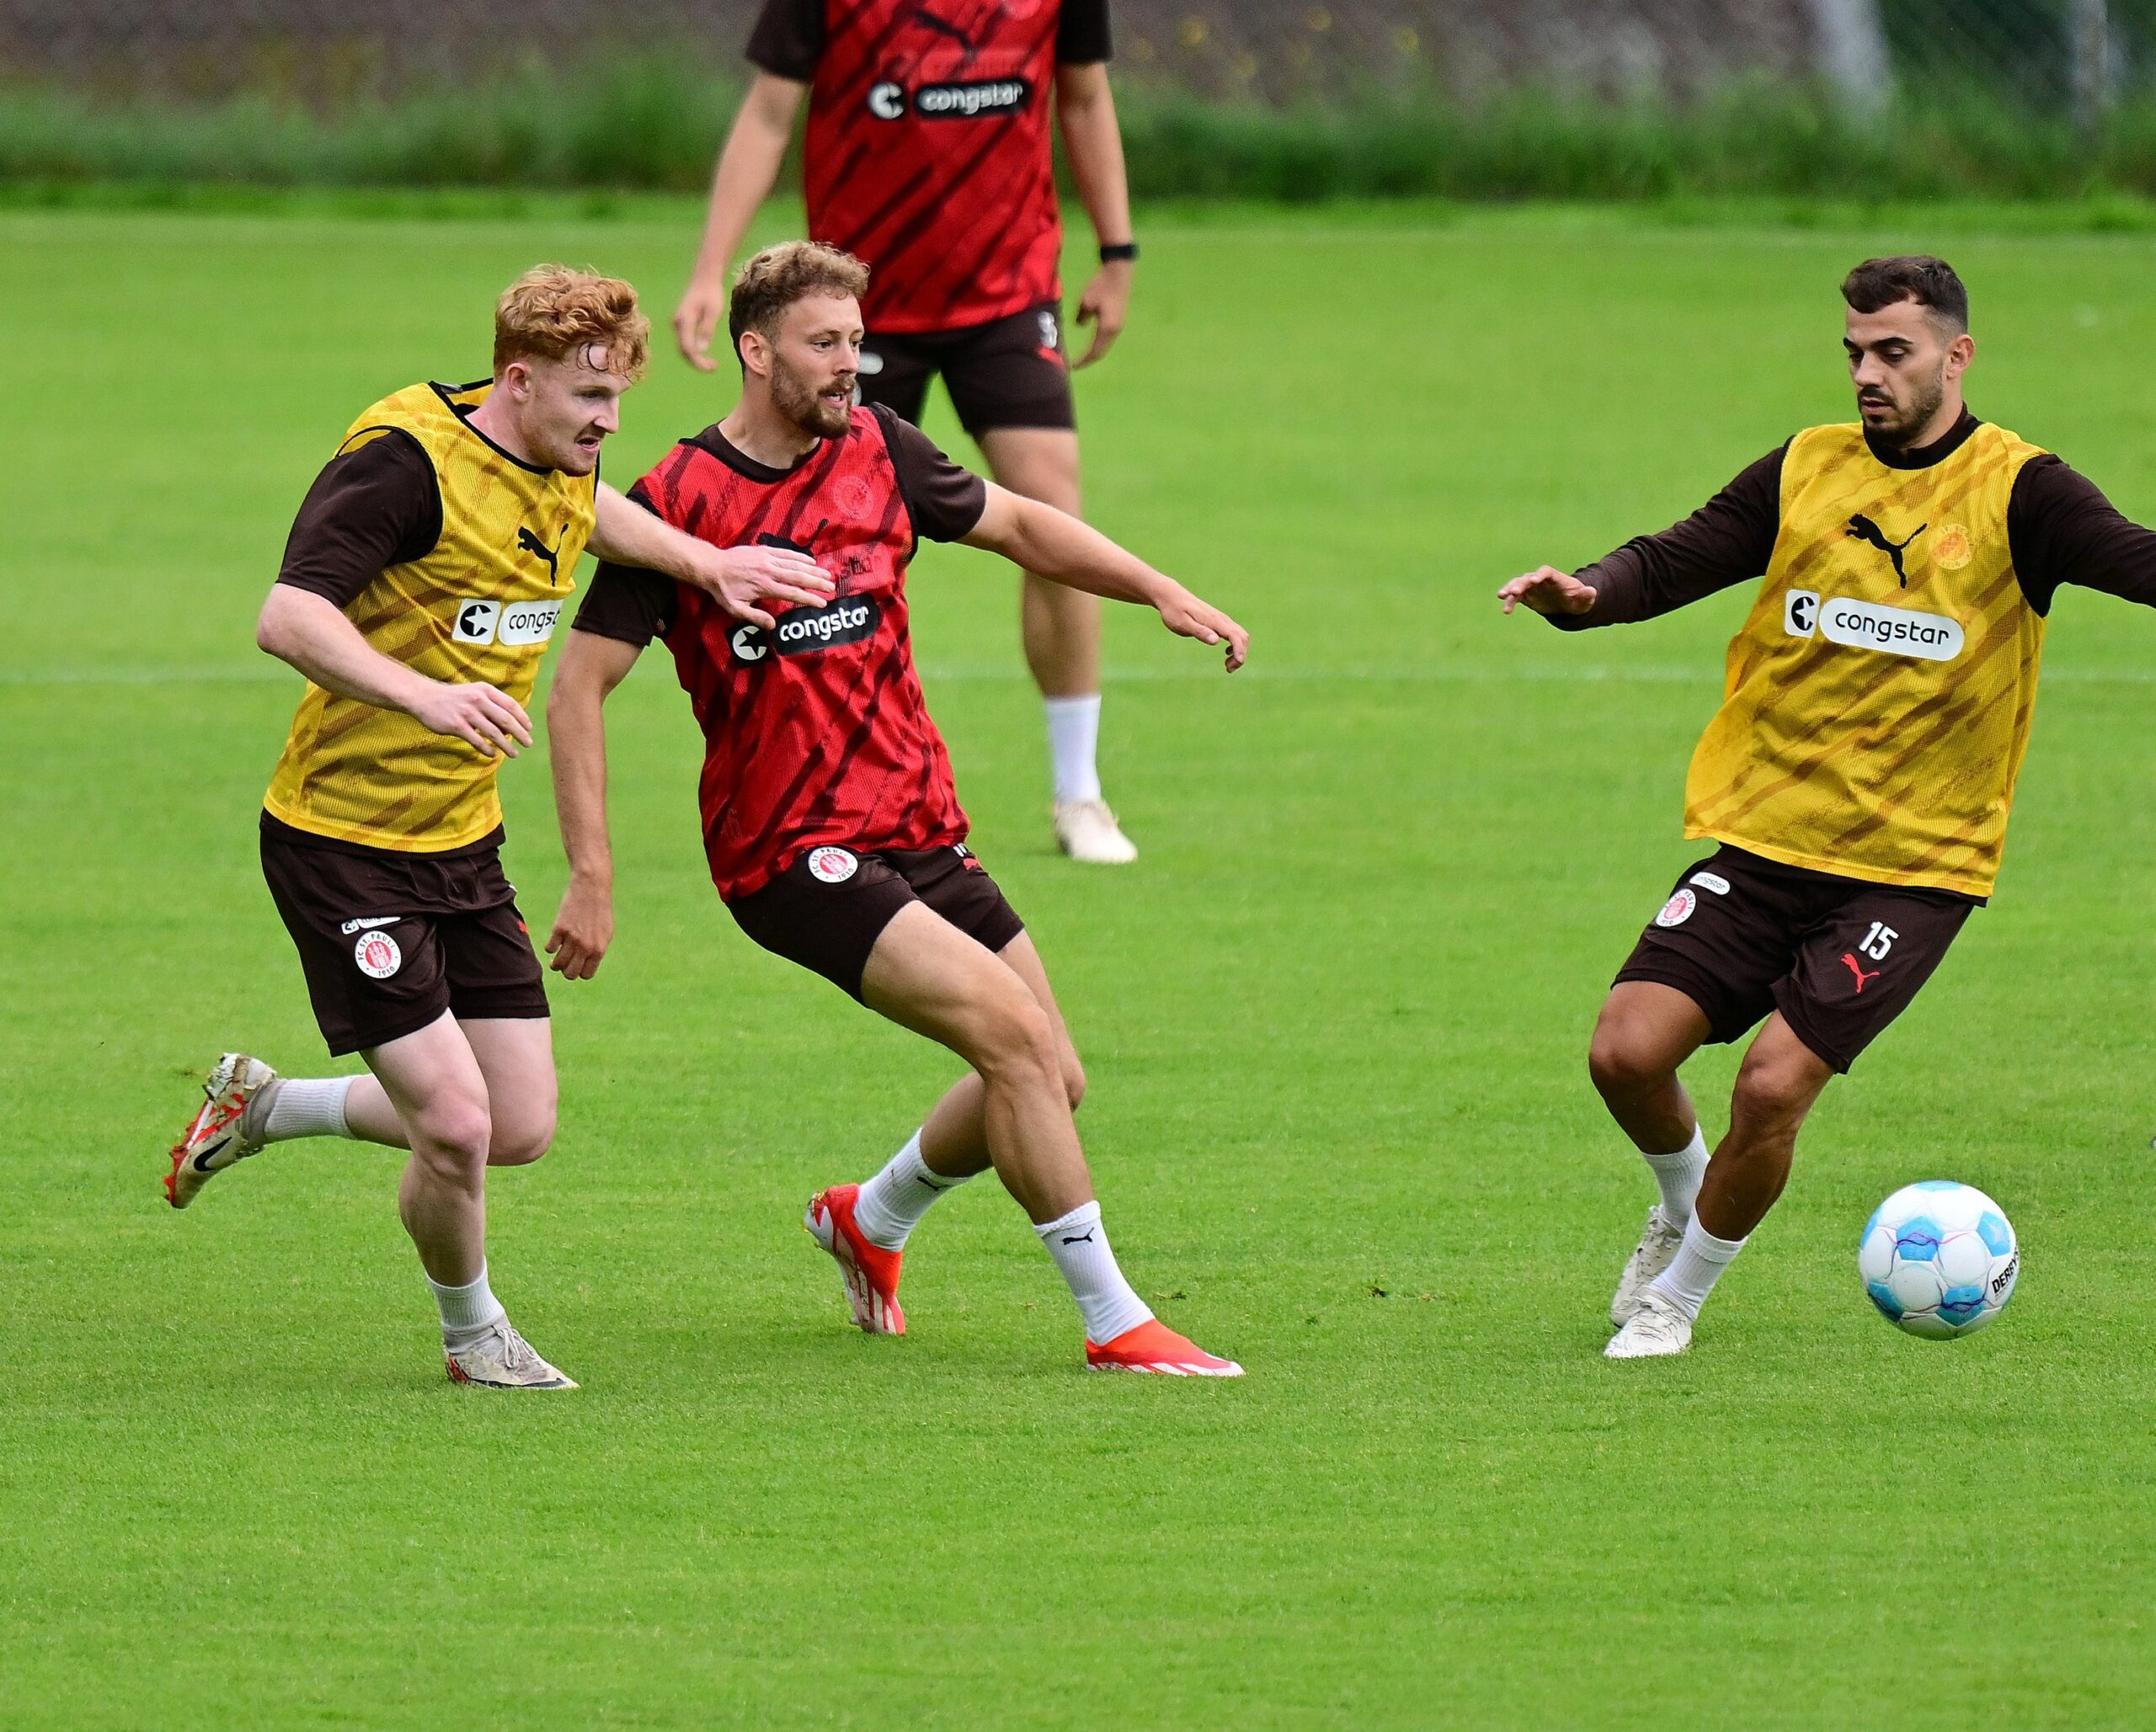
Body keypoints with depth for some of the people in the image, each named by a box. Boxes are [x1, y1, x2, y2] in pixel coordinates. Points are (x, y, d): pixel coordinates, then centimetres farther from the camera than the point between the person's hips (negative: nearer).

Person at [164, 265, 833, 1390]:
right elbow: (289, 618, -32)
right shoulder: (406, 462, -22)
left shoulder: (563, 469, 3)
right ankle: (472, 1332, 18)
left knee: (521, 1131, 5)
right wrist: (425, 695, -45)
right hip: (342, 842, -8)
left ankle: (265, 1106, 28)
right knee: (455, 1125, -13)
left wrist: (704, 562, 19)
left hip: (462, 842, 8)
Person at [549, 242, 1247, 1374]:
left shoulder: (878, 453, 5)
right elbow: (578, 687, -8)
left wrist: (1162, 593, 6)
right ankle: (1112, 1321, -14)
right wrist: (591, 877, -14)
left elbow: (1019, 526, 19)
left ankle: (871, 1219, 35)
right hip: (790, 852, -7)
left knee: (1053, 1080, 7)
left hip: (919, 833, 7)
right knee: (1013, 1033, -21)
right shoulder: (677, 502, -11)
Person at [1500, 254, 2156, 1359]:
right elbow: (1671, 564, 2)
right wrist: (1584, 593, -19)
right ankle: (1684, 1202, 24)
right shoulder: (1805, 473, 5)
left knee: (1773, 1084, -15)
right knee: (1628, 1050, -10)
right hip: (1762, 841, 3)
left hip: (1914, 867, -3)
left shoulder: (2016, 491, -5)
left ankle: (1681, 1292, 12)